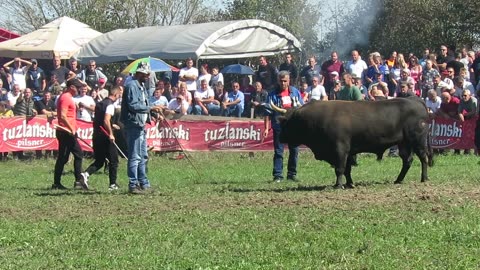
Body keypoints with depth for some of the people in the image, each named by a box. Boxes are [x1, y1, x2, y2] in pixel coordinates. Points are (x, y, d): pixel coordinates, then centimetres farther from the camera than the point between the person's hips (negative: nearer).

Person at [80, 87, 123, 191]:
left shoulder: (99, 104, 13)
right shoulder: (110, 104, -12)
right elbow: (106, 120, -24)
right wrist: (111, 134, -20)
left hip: (96, 135, 7)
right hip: (106, 137, -7)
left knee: (99, 161, 13)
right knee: (113, 160, 7)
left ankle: (86, 174, -12)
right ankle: (113, 184, 10)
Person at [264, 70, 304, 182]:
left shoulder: (295, 92, 7)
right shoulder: (273, 94, -2)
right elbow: (268, 112, -4)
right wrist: (266, 128, -10)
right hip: (279, 128, -3)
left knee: (294, 151, 7)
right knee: (278, 152, -2)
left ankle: (292, 174, 17)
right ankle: (277, 176, -1)